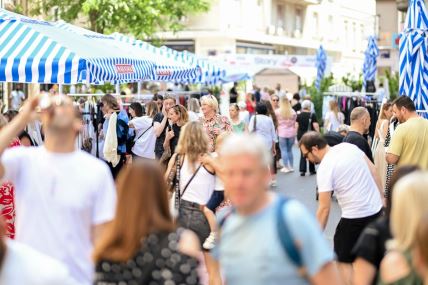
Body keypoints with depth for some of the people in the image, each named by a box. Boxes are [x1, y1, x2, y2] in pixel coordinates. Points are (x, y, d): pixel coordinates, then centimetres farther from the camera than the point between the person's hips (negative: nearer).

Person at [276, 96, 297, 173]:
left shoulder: (277, 112, -6)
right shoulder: (293, 112, 2)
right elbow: (295, 123, 7)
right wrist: (294, 134, 15)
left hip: (282, 133, -3)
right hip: (291, 133, 3)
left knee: (284, 150, 2)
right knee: (290, 149, 13)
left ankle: (286, 167, 1)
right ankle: (291, 166, 16)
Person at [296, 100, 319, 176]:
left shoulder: (299, 115, 1)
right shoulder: (312, 115, -8)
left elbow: (296, 126, -1)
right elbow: (315, 126, -11)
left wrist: (297, 134, 8)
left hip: (301, 135, 2)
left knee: (303, 153, 7)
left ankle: (302, 170, -3)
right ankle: (312, 170, 18)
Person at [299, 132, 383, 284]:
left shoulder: (325, 168, -14)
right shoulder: (348, 146, 4)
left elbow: (324, 209, -14)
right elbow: (373, 171, 9)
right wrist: (381, 199, 16)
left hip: (355, 216, -7)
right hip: (376, 209, 7)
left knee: (343, 260, 5)